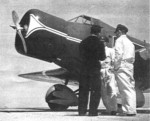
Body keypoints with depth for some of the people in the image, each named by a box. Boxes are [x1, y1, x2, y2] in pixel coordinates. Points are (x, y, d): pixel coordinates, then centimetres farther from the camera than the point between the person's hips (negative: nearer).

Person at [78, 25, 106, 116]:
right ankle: (93, 111, -1)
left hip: (84, 68, 4)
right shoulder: (99, 43, -7)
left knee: (83, 90, 9)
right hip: (95, 68, -4)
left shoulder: (83, 42, 4)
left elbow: (81, 55, 7)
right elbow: (102, 57, -6)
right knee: (95, 90, 3)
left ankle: (82, 111, 9)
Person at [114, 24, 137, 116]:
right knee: (131, 88, 7)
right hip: (130, 67, 8)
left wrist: (116, 66, -10)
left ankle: (130, 110, -15)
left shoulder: (120, 40, -2)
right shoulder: (130, 42, 23)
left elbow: (119, 54, -14)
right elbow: (133, 57, 18)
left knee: (125, 89, -10)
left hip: (122, 66, -8)